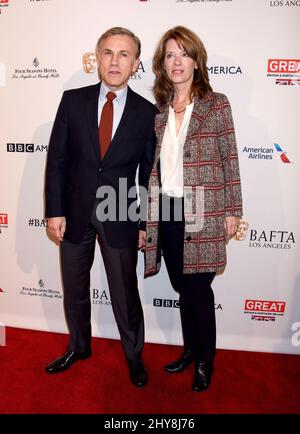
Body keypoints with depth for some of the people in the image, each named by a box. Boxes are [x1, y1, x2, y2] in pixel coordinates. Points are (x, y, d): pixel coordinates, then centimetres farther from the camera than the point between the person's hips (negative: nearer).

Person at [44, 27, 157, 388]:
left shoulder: (147, 112, -3)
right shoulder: (73, 100, 0)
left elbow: (149, 172, 0)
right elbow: (57, 159, -1)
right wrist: (55, 210, -6)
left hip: (120, 218, -2)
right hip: (75, 213, 2)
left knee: (125, 293, 11)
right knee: (74, 290, 19)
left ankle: (134, 355, 37)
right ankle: (79, 347, 44)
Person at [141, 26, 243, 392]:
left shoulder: (216, 104, -1)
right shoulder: (158, 108, 10)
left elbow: (229, 160, -2)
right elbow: (152, 163, 10)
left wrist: (232, 211, -5)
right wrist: (147, 213, 10)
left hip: (201, 212, -4)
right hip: (165, 211, 4)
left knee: (199, 289, 4)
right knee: (182, 287, 15)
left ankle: (205, 360, 27)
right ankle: (189, 349, 37)